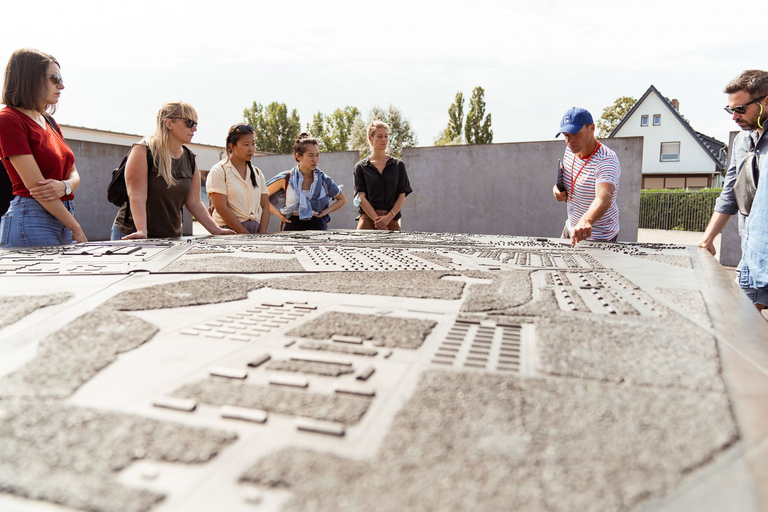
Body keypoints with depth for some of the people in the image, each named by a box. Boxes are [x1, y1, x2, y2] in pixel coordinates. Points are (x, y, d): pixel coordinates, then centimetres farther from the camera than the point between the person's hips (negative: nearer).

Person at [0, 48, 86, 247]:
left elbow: (74, 174, 14)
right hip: (31, 221, -7)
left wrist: (65, 186, -10)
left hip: (62, 219, 7)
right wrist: (76, 229, -13)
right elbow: (35, 185, -14)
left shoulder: (50, 123, 17)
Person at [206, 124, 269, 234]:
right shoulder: (219, 171, 1)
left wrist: (261, 235, -3)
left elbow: (265, 206, 12)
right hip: (229, 231, -4)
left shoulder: (257, 173, 17)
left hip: (256, 231, 4)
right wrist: (246, 236, -12)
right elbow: (221, 208, -8)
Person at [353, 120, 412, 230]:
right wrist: (377, 220, -11)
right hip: (368, 219, -1)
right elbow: (361, 197, 1)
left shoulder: (398, 165, 13)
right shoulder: (361, 167, 10)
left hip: (392, 220, 1)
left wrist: (388, 218, -8)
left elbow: (402, 196, 8)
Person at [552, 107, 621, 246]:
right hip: (571, 227, 7)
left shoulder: (606, 160, -28)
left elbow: (604, 199, -46)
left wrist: (586, 221, -65)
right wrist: (557, 188, -7)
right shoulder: (570, 151, -4)